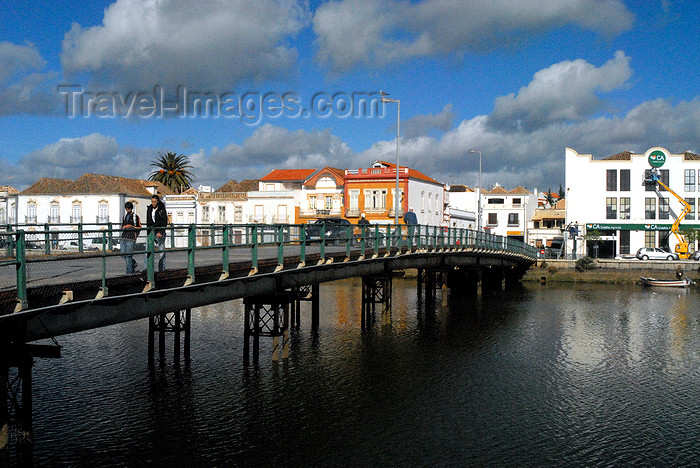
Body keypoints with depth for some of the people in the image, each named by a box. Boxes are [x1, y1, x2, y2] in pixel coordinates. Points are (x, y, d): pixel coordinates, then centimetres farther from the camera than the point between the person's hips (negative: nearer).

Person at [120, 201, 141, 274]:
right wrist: (124, 227, 4)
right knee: (123, 254, 5)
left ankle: (129, 270, -1)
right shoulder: (125, 216, 18)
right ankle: (134, 263, 26)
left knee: (128, 254, -9)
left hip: (131, 238, -6)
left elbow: (139, 227, 0)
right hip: (124, 238, 6)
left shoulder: (135, 216, 0)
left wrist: (131, 227, -12)